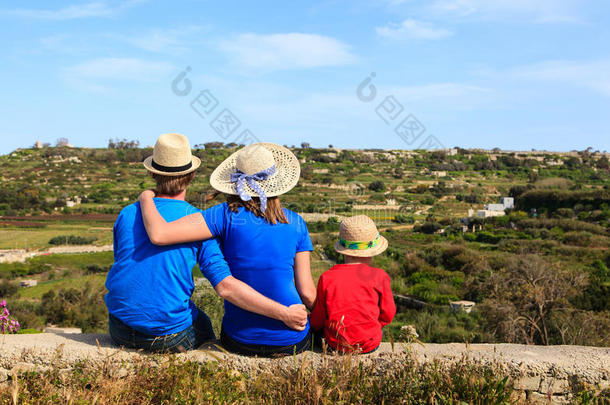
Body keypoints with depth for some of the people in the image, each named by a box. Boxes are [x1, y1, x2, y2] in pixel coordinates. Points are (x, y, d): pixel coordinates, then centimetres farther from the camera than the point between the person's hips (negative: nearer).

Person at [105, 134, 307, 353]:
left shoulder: (126, 215, -4)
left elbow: (125, 265, 11)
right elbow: (226, 286, -23)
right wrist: (284, 313, -20)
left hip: (121, 331, 4)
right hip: (170, 338, -3)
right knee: (202, 325, 28)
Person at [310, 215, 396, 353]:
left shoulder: (326, 277, -8)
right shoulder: (379, 276, -9)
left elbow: (317, 320, -2)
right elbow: (388, 315, 0)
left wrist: (311, 324, 21)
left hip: (335, 344, 0)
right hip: (370, 345, 1)